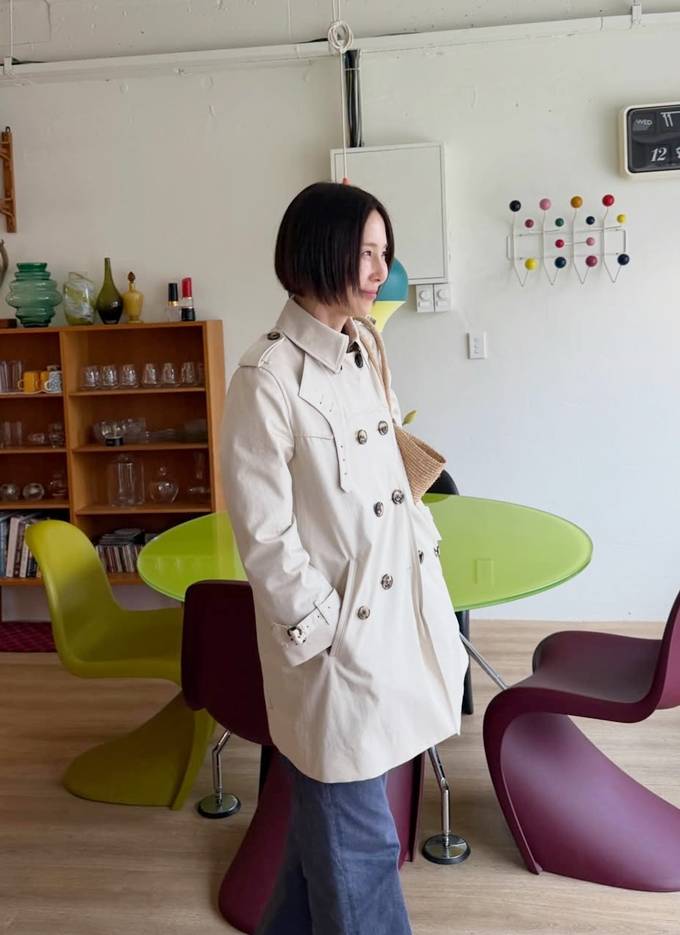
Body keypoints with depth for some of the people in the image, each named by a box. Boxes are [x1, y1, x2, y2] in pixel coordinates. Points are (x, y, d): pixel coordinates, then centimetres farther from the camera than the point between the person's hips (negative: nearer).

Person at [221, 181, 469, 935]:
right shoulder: (267, 377, -17)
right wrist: (323, 633, -14)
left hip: (395, 614, 8)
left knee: (330, 811, 23)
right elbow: (264, 535, -16)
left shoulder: (362, 351, 7)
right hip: (335, 633, -7)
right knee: (357, 844, 10)